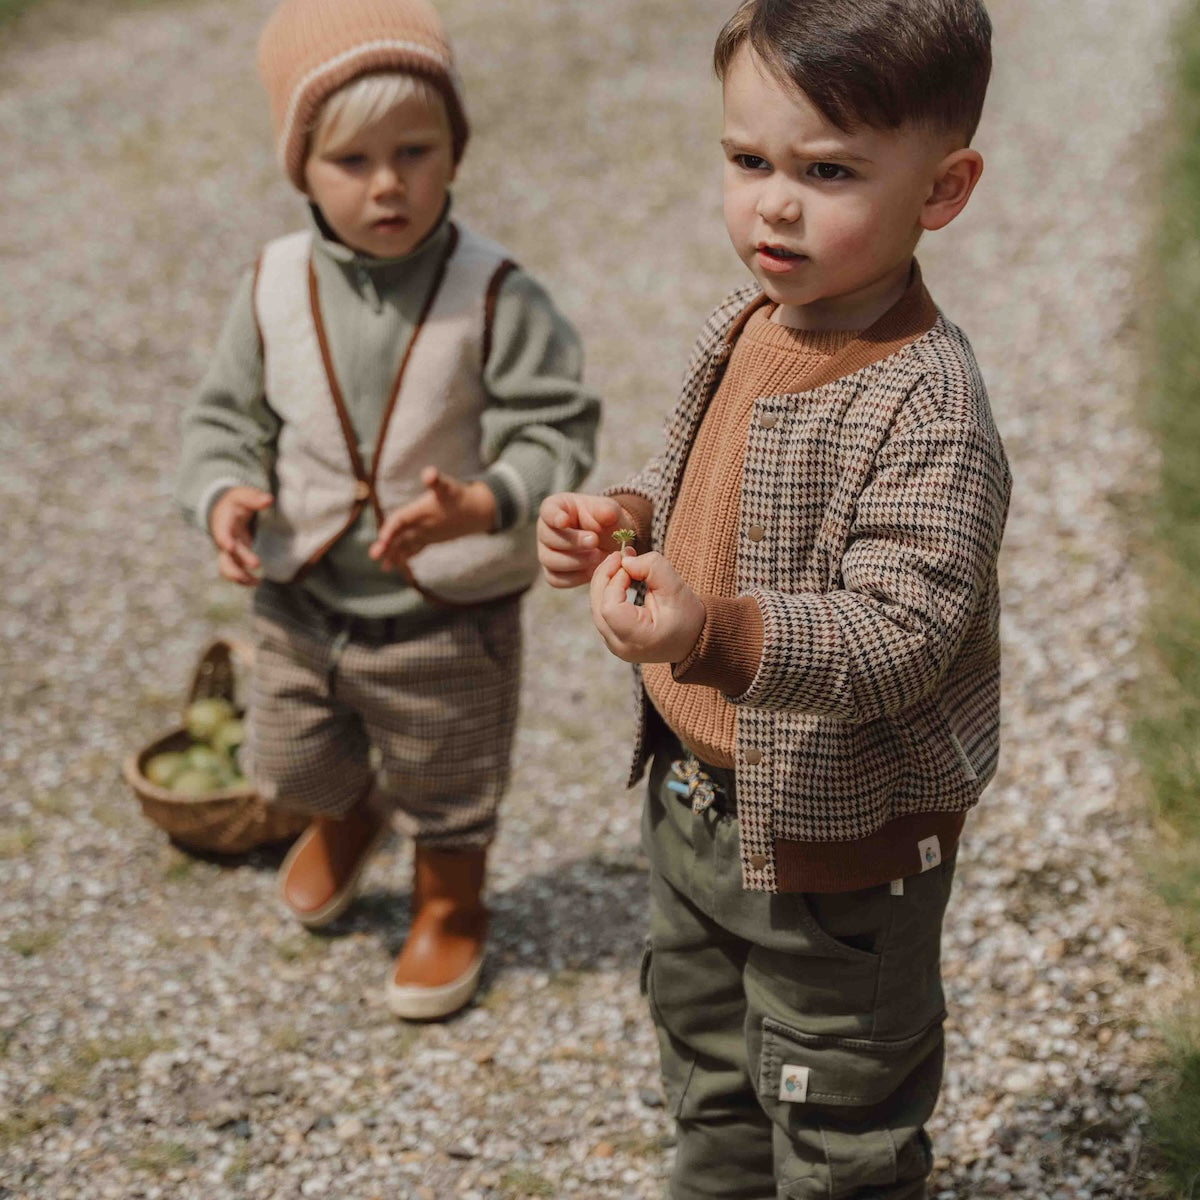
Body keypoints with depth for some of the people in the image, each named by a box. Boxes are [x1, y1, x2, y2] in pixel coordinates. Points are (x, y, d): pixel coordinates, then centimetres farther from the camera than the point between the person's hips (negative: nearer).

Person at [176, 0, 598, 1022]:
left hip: (448, 608, -4)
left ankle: (450, 909, 48)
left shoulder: (496, 296, -21)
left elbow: (556, 430, -20)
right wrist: (223, 498, -22)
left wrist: (481, 505, -38)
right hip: (303, 600, 4)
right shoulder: (275, 288, -11)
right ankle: (346, 821, 61)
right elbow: (226, 416, -2)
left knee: (448, 783, 19)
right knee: (295, 763, 26)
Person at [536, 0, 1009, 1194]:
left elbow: (900, 639, -33)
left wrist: (717, 635, -47)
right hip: (696, 796, 9)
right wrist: (626, 517, -5)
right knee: (706, 1056, 31)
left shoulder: (926, 413, -30)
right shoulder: (743, 327, -3)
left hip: (833, 842, -8)